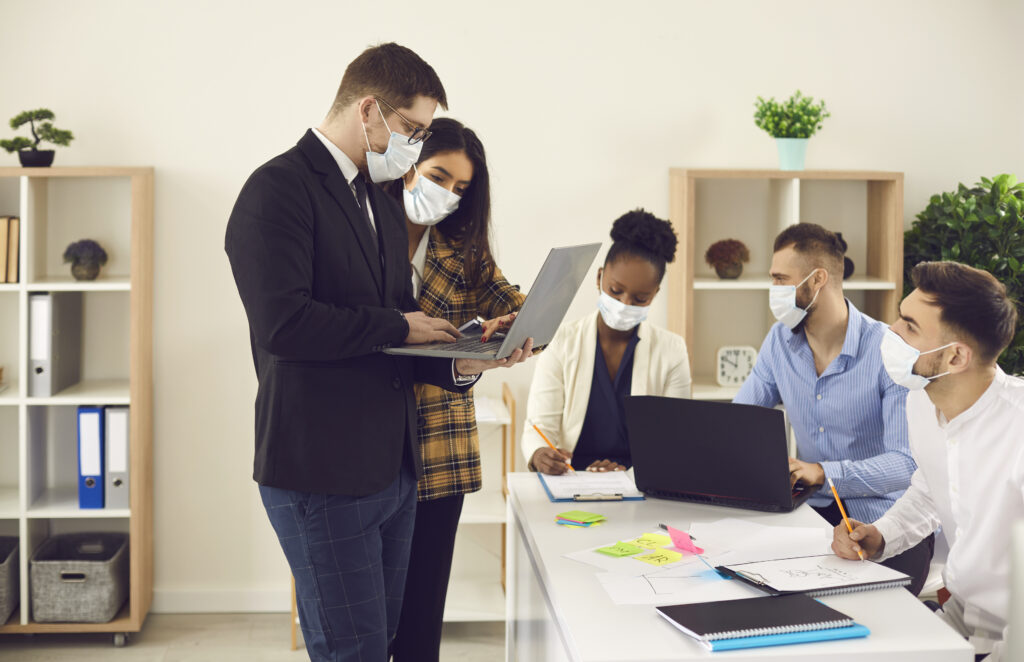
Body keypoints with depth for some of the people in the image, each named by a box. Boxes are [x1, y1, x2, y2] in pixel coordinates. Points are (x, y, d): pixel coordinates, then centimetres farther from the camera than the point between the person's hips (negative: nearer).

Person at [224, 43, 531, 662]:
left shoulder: (384, 207, 17)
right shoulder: (280, 188, -11)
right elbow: (283, 323, -24)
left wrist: (459, 363, -2)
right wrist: (398, 326, -13)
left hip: (393, 466, 9)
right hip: (321, 471, -8)